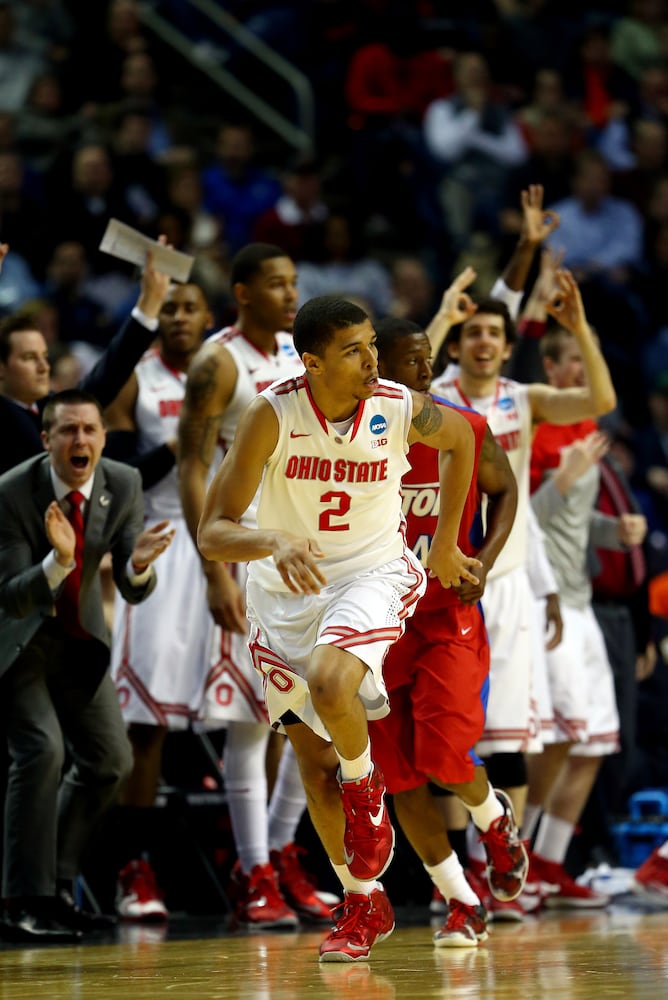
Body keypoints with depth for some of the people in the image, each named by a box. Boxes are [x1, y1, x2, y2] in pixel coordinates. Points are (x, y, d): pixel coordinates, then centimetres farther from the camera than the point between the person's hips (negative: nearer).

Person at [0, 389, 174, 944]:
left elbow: (133, 590, -12)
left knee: (110, 761, 5)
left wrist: (139, 564, -36)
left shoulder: (123, 485, -14)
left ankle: (55, 885, 20)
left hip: (81, 637, 6)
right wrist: (57, 562, -48)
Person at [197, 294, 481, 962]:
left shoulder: (400, 410, -16)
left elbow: (460, 437, 10)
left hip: (372, 575, -1)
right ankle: (364, 906, 24)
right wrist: (274, 544, -42)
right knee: (313, 762, 7)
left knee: (331, 683, -33)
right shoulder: (272, 415, -21)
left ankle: (365, 787, -1)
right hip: (287, 587, 2)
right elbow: (212, 534, -22)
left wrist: (445, 543, 12)